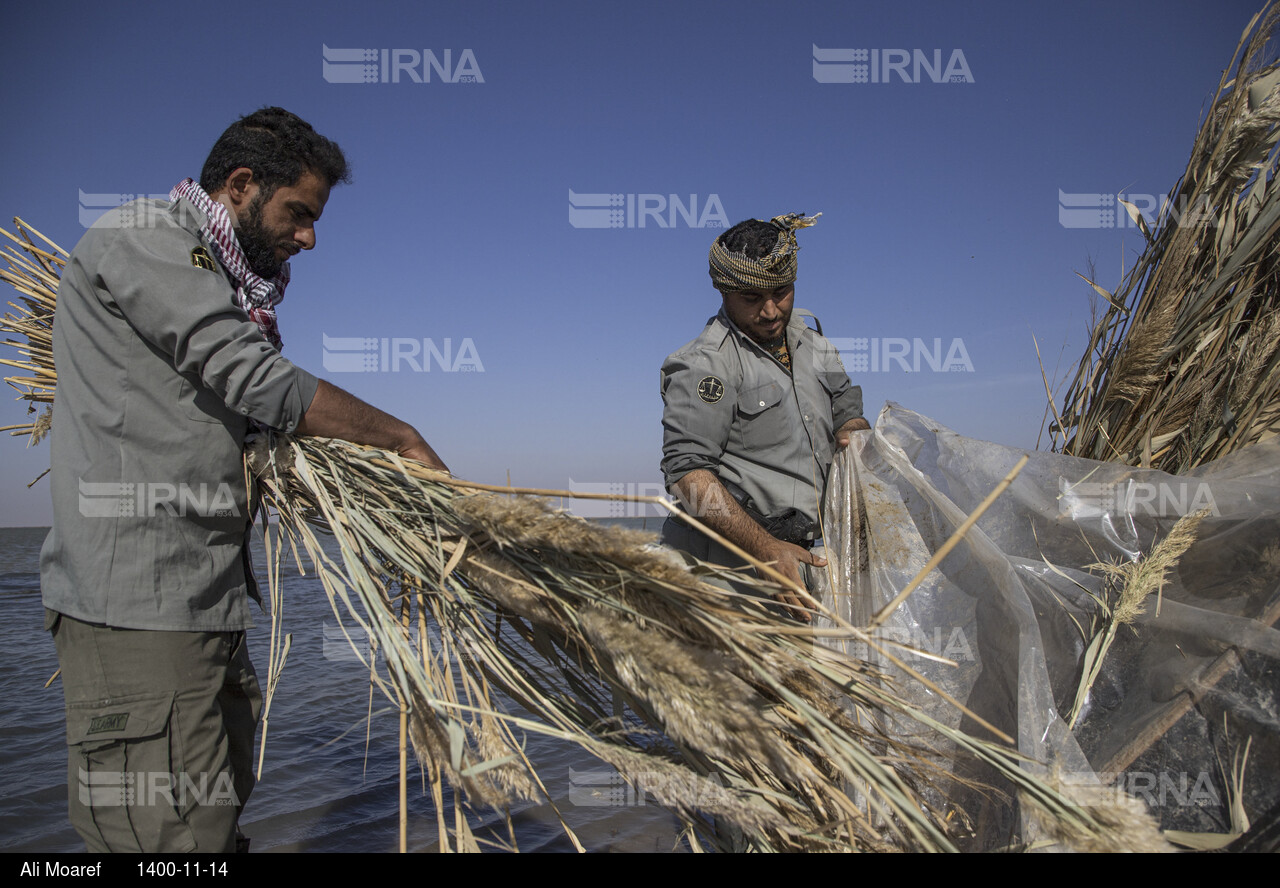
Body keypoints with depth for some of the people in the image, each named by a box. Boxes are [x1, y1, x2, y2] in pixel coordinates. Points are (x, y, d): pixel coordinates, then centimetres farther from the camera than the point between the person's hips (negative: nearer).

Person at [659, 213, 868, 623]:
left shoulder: (814, 347, 18)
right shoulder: (706, 364, -7)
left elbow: (849, 418, 27)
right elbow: (687, 472, -15)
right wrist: (768, 550, -22)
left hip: (810, 557, 7)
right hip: (738, 560, -6)